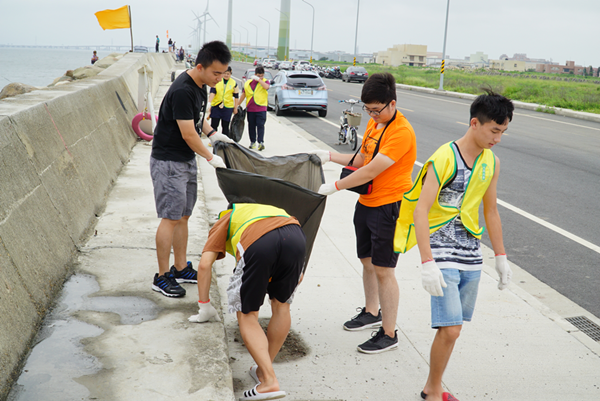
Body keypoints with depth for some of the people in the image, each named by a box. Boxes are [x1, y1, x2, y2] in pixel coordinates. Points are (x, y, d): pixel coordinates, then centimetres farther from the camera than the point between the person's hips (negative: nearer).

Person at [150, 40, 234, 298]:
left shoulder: (201, 85, 7)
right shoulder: (182, 91, -24)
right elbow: (188, 135, -22)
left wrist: (212, 134, 6)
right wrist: (211, 158, -11)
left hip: (187, 160, 9)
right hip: (168, 162, -9)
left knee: (183, 217, 13)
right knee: (171, 218, -5)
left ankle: (181, 269, 24)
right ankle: (162, 277, 4)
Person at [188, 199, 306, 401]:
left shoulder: (226, 219, 37)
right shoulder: (273, 209, 47)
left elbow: (205, 264, 22)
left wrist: (204, 307, 29)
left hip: (258, 243, -3)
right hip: (295, 235, 4)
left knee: (247, 316, 11)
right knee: (281, 306, 23)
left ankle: (269, 381, 2)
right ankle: (263, 370, 33)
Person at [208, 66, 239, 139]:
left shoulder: (234, 83, 5)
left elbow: (236, 97, 10)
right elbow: (212, 92, -2)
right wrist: (209, 102, -14)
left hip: (228, 107, 0)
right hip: (216, 106, 0)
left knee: (225, 126, 6)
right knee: (214, 124, 0)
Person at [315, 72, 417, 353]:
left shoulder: (401, 132, -21)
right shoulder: (374, 123, 9)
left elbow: (371, 171, -25)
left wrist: (335, 187, -23)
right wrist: (329, 157, 11)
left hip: (388, 208, -9)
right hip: (366, 203, 9)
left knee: (383, 270, -4)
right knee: (367, 261, 19)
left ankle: (389, 333, 7)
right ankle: (372, 312, 38)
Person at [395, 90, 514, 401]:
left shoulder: (491, 162, 7)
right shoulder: (444, 158, -15)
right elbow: (420, 211, -19)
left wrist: (501, 257, 19)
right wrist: (426, 263, -25)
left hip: (471, 253, 6)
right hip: (442, 253, -6)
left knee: (452, 327, 10)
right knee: (450, 330, -10)